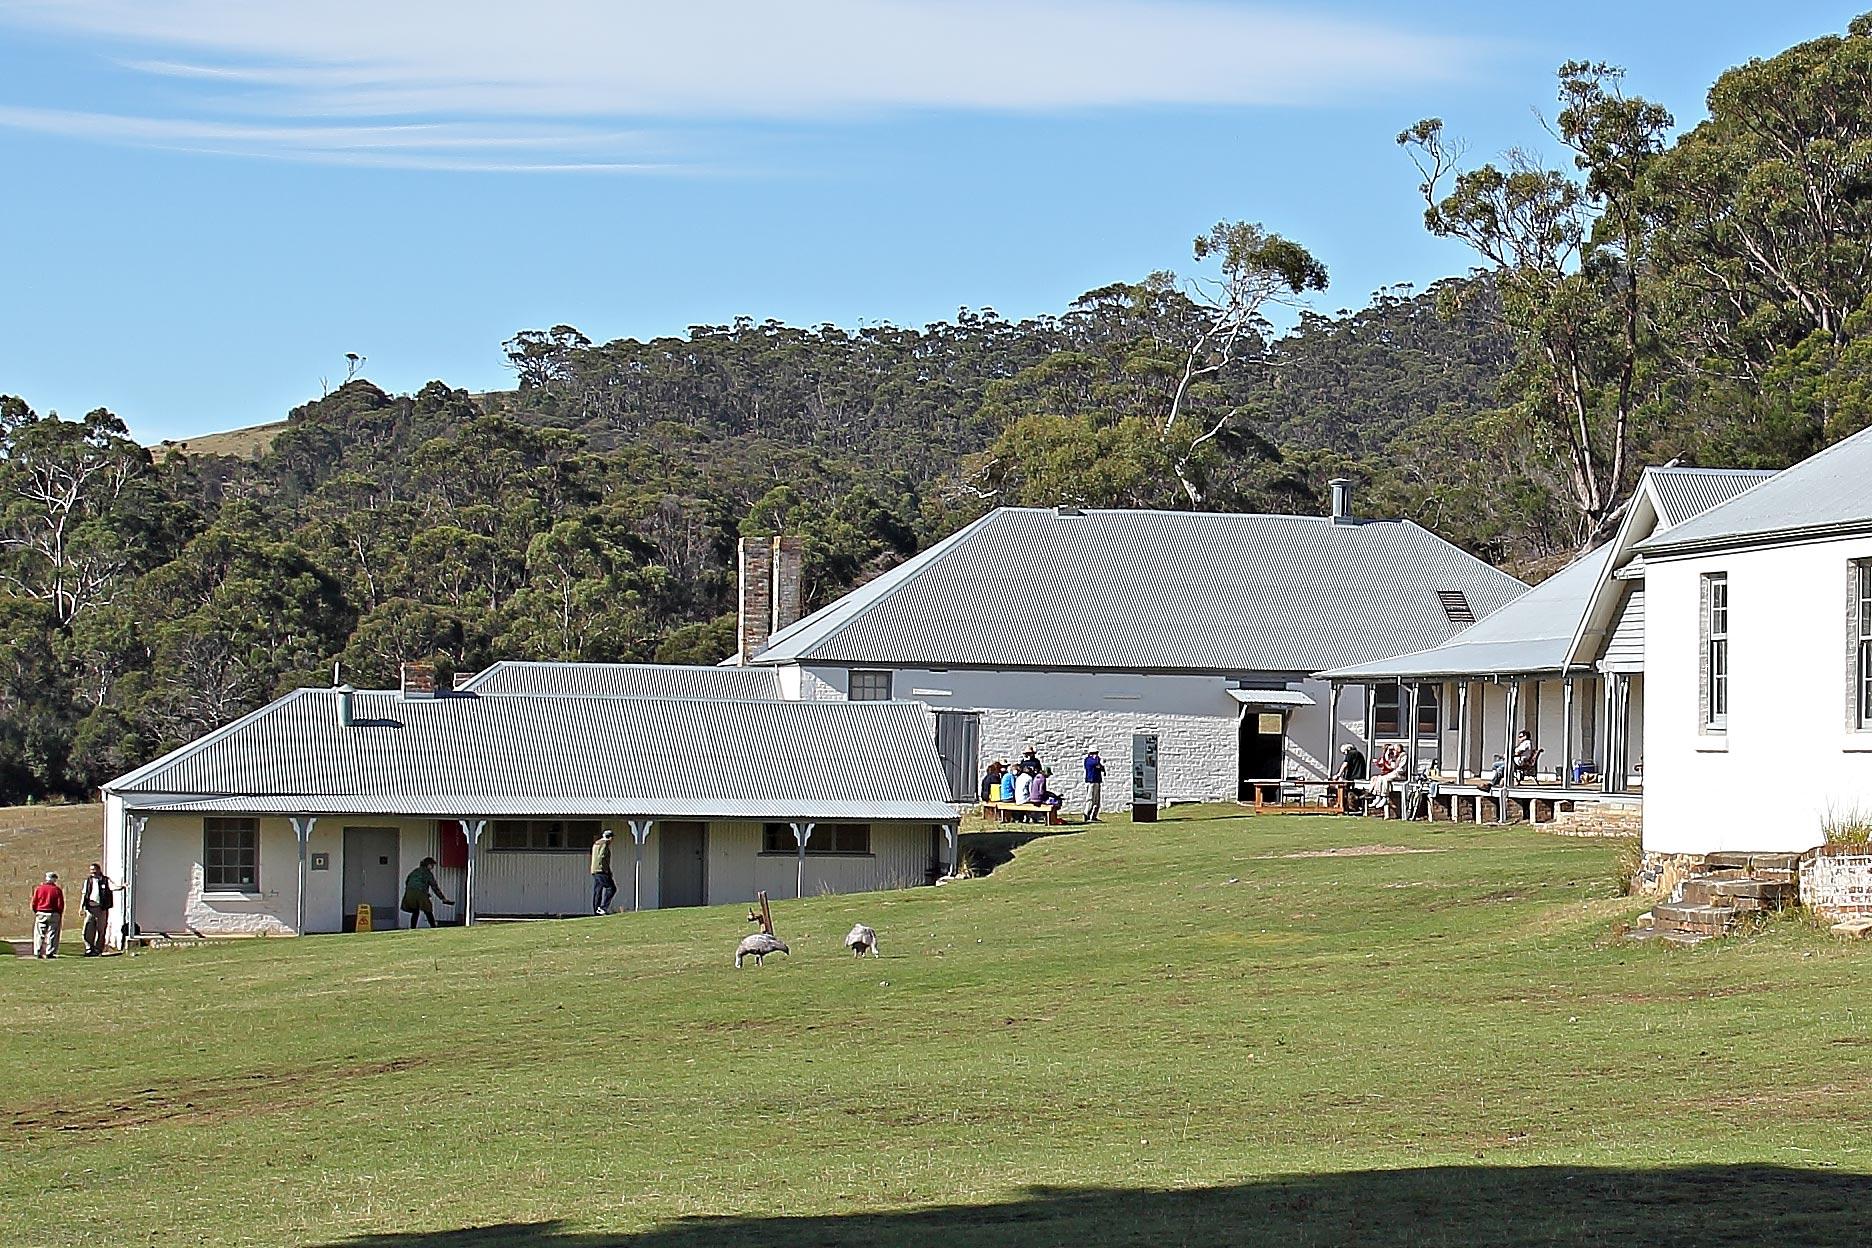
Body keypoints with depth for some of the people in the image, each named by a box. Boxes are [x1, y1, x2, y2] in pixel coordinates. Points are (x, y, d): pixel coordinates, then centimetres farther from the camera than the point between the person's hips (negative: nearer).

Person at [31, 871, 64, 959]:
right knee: (52, 934, 3)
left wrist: (36, 912, 17)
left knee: (39, 934, 7)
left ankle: (38, 953, 6)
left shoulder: (38, 889, 3)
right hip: (53, 914, -2)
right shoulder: (57, 890, -3)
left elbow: (34, 903, 4)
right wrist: (60, 915, 7)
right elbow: (61, 904, -4)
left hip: (40, 913, 2)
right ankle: (50, 953, -1)